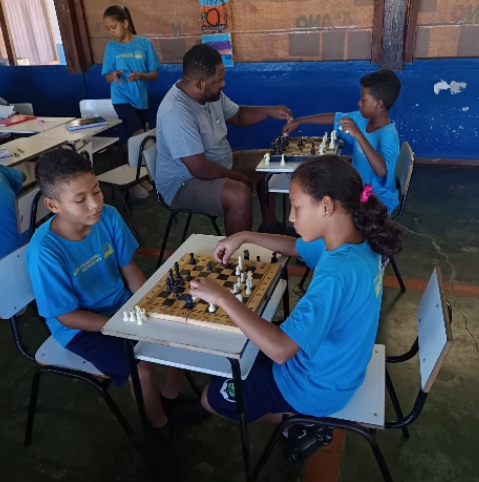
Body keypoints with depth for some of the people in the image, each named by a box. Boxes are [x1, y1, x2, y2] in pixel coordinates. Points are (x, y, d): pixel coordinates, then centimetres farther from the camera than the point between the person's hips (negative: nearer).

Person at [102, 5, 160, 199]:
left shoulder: (145, 44, -2)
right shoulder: (111, 48, 0)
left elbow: (155, 75, -1)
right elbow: (107, 78, 3)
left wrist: (140, 76, -21)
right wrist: (113, 75, -20)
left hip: (140, 100, 2)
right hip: (122, 100, -2)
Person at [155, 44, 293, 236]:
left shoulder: (211, 93, -3)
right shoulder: (176, 112, -31)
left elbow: (238, 116, 15)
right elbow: (200, 169, -33)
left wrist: (270, 111, -3)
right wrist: (241, 178, -19)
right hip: (184, 183, -10)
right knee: (240, 195, -34)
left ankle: (271, 229, 22)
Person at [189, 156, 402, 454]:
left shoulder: (337, 275, -39)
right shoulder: (356, 241, -10)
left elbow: (281, 350, -41)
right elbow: (297, 247, 8)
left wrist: (223, 298, -35)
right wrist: (244, 237, -1)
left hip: (316, 387, -8)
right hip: (333, 365, 8)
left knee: (211, 399, 11)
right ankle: (297, 413, 22)